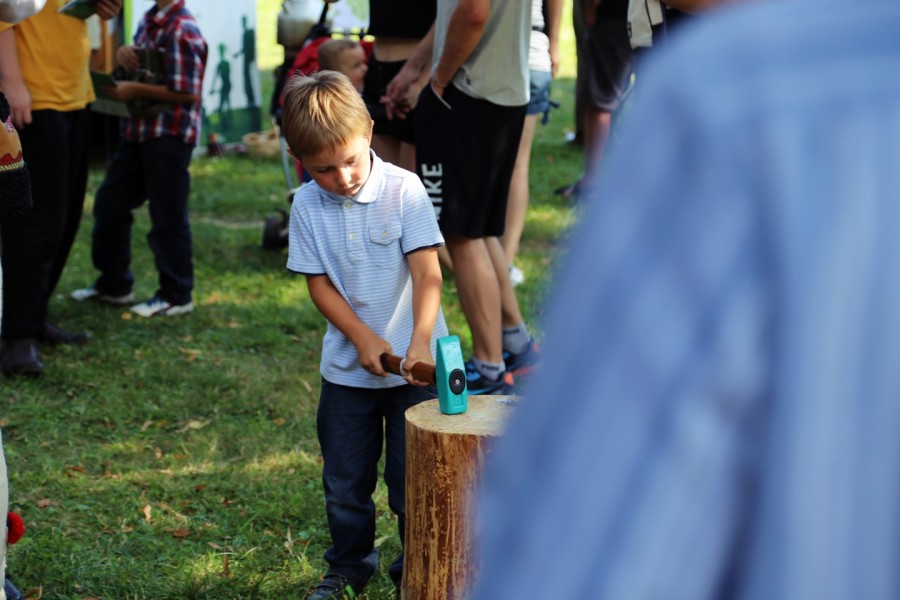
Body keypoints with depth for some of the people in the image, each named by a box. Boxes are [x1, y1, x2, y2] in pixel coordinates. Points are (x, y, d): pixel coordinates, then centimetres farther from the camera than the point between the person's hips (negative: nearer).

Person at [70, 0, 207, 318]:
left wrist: (135, 89, -18)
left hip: (169, 135, -10)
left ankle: (176, 296, 13)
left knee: (167, 217, 0)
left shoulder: (182, 30, -19)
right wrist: (123, 53, 1)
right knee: (110, 203, 16)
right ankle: (114, 283, 29)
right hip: (138, 130, 10)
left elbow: (188, 93, -22)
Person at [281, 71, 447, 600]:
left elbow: (427, 272, -17)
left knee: (413, 478, 4)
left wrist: (420, 341, -31)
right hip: (347, 368, 3)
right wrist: (363, 338, -14)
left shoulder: (403, 190, -13)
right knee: (345, 481, 14)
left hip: (413, 365, -3)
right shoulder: (308, 206, -4)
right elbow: (318, 282, -1)